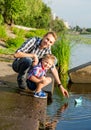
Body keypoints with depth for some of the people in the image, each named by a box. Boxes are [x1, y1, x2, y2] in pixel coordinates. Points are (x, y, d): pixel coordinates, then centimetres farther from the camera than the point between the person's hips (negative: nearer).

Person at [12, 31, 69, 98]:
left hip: (28, 67, 6)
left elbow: (53, 68, -8)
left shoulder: (47, 49, -11)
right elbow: (16, 54, -36)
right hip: (18, 64, -6)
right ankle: (21, 78, -11)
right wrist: (33, 55, -35)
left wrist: (60, 86, -12)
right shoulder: (32, 41, -26)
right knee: (28, 60, -37)